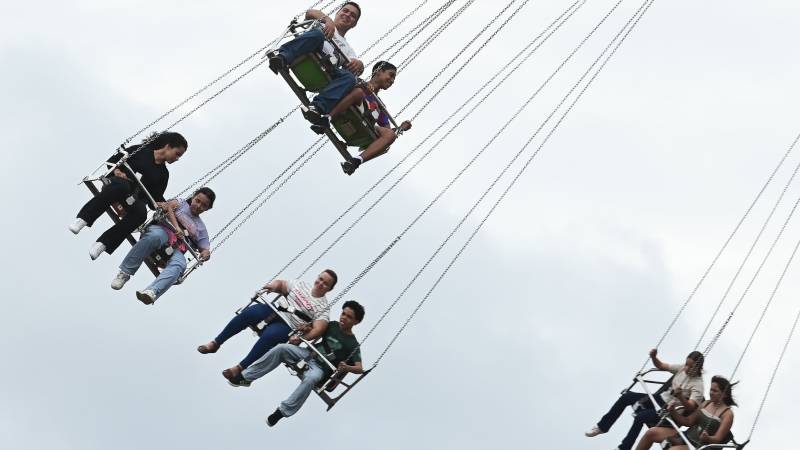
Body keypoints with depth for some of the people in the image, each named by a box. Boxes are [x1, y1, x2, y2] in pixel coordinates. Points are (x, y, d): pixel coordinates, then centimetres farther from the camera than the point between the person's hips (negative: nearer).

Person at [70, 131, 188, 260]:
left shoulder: (163, 174, 21)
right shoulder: (141, 150, 11)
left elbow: (156, 198, 16)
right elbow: (112, 160, 8)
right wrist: (117, 171, -12)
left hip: (135, 198, 3)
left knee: (141, 213, -34)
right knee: (120, 185, -41)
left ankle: (103, 243, -40)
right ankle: (83, 219, -43)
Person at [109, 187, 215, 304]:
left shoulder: (201, 228, 32)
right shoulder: (181, 203, 24)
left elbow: (205, 247, 24)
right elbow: (170, 205, 2)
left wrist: (206, 253, -3)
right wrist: (176, 227, -16)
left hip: (177, 249, 2)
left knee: (179, 265, -35)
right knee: (155, 235, -41)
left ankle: (152, 291, -60)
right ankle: (124, 273, -34)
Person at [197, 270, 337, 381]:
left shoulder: (323, 307, -1)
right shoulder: (302, 285, 14)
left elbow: (318, 329, -13)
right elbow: (281, 284, 23)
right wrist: (273, 285, -1)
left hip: (288, 327, -4)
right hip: (275, 310, 4)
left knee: (269, 335, -37)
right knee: (249, 313, -26)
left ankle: (240, 368, -25)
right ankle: (215, 343, -16)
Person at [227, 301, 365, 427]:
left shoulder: (353, 345, -4)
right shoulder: (332, 326, 10)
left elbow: (359, 368, -11)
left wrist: (347, 368, -33)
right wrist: (299, 338, 0)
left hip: (320, 368, -5)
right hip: (309, 354, 5)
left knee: (311, 378, -40)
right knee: (282, 348, -21)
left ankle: (283, 411, -29)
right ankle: (246, 377, -13)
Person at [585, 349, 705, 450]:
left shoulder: (697, 384, -18)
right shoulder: (682, 368, 1)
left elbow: (691, 407, -29)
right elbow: (661, 366, 13)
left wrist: (681, 397, -47)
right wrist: (654, 357, -8)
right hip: (661, 399, 7)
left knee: (640, 417, -31)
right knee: (627, 396, -8)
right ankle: (602, 426, 1)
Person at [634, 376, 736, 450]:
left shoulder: (727, 414, -8)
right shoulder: (706, 404, 12)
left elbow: (718, 439, -13)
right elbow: (688, 421, 13)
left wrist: (707, 438, -35)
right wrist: (673, 412, -3)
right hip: (687, 436, 8)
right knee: (651, 432, -6)